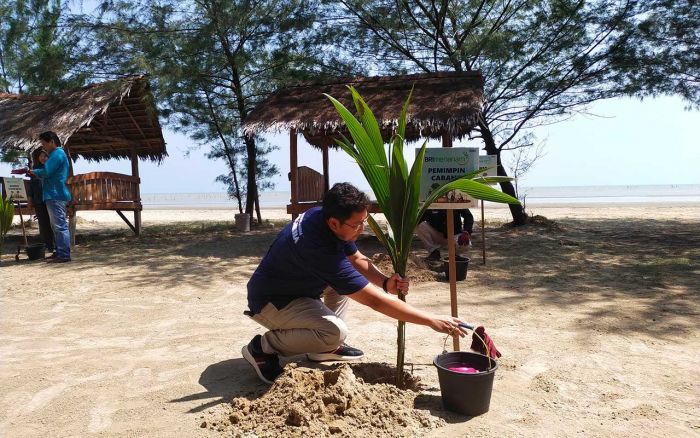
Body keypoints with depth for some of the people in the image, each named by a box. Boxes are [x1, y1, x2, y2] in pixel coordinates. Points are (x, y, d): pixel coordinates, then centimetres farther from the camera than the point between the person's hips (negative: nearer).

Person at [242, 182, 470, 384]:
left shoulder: (321, 215, -11)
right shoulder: (320, 249, -36)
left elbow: (357, 259, 4)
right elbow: (374, 301, -31)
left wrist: (385, 282, -16)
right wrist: (432, 320, -26)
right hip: (270, 302, -9)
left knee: (346, 276, 5)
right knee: (335, 332, -27)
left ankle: (324, 348, 10)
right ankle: (263, 347, -6)